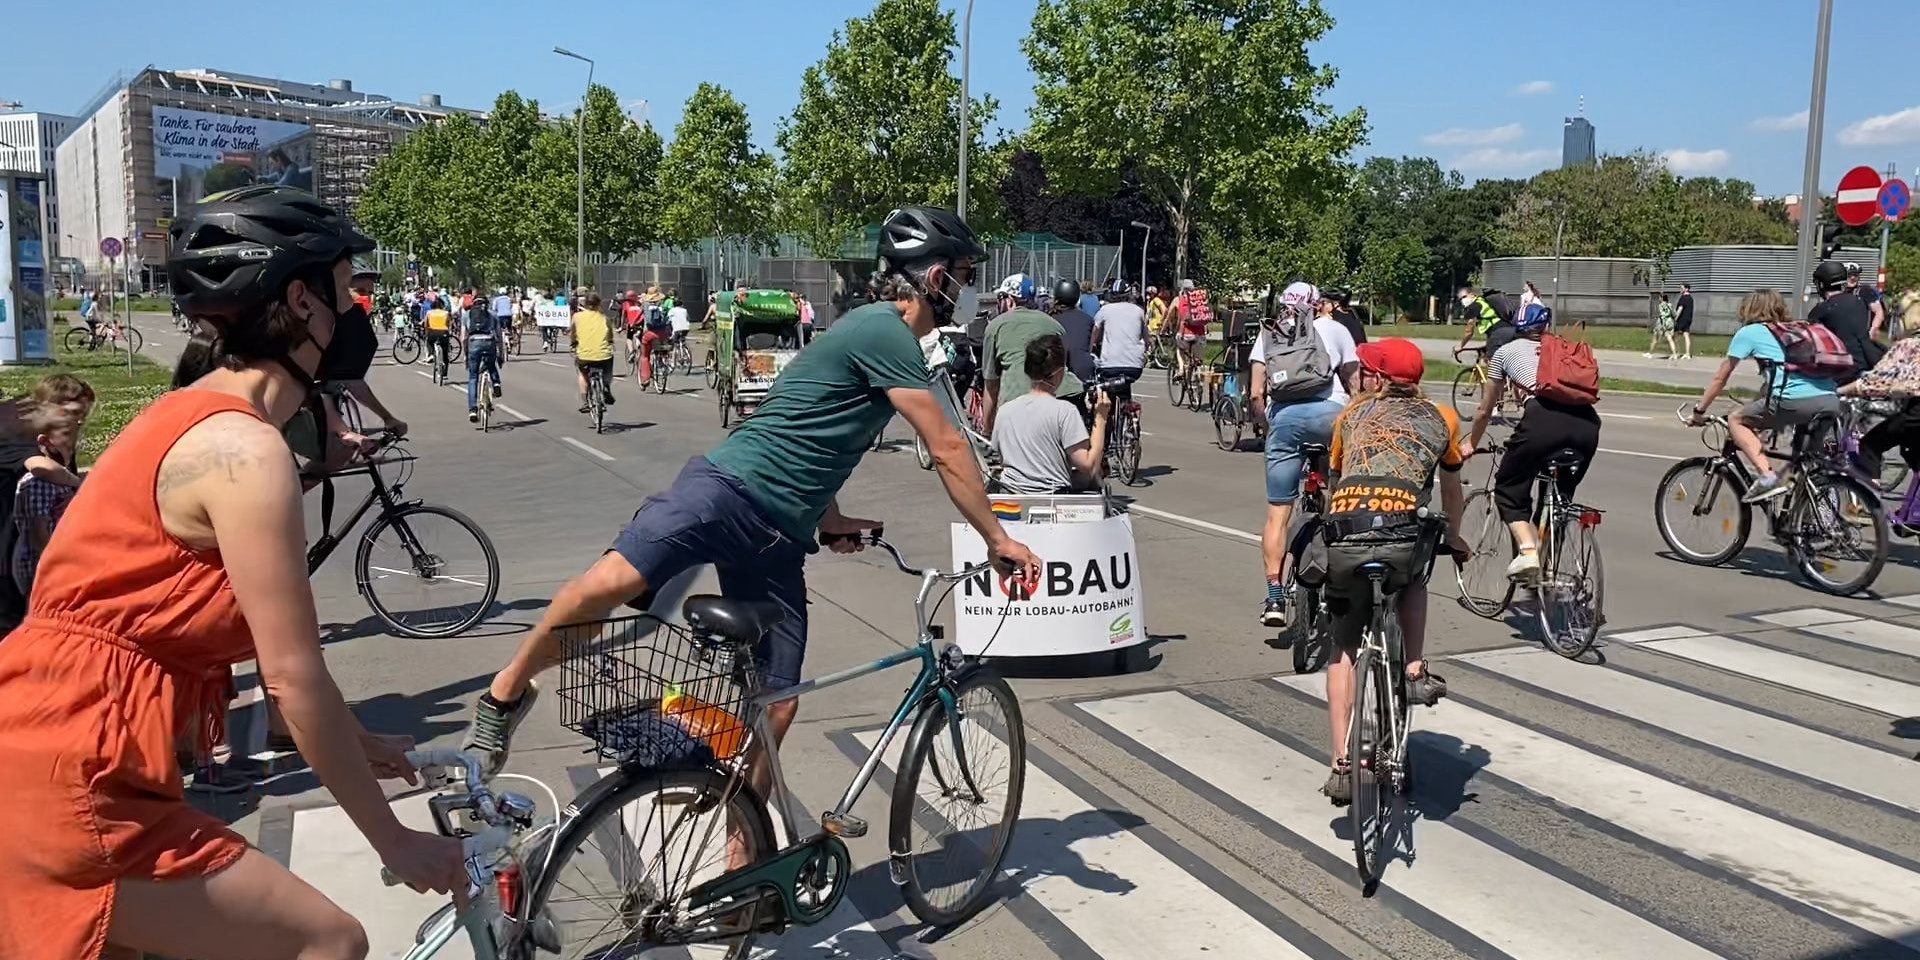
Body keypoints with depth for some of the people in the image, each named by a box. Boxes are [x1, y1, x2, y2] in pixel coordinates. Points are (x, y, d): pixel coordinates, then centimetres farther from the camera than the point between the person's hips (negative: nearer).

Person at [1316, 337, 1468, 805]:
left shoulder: (1352, 413, 23)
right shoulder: (1441, 419, 23)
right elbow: (1452, 492, 36)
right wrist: (1454, 539, 54)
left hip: (1345, 538, 0)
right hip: (1403, 535, 0)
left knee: (1343, 651, 18)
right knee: (1414, 577, 38)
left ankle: (1342, 765, 13)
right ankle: (1416, 671, 21)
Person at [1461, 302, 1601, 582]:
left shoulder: (1506, 351, 26)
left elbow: (1485, 411, 33)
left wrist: (1471, 444, 49)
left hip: (1544, 417, -4)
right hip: (1586, 421, 4)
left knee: (1509, 490, 12)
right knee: (1561, 494, 23)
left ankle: (1527, 550, -9)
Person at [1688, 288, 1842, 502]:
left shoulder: (1749, 332, 15)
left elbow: (1721, 377, 17)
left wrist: (1699, 410, 27)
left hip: (1797, 401, -6)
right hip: (1831, 401, 6)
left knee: (1736, 420, 12)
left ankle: (1767, 475, -5)